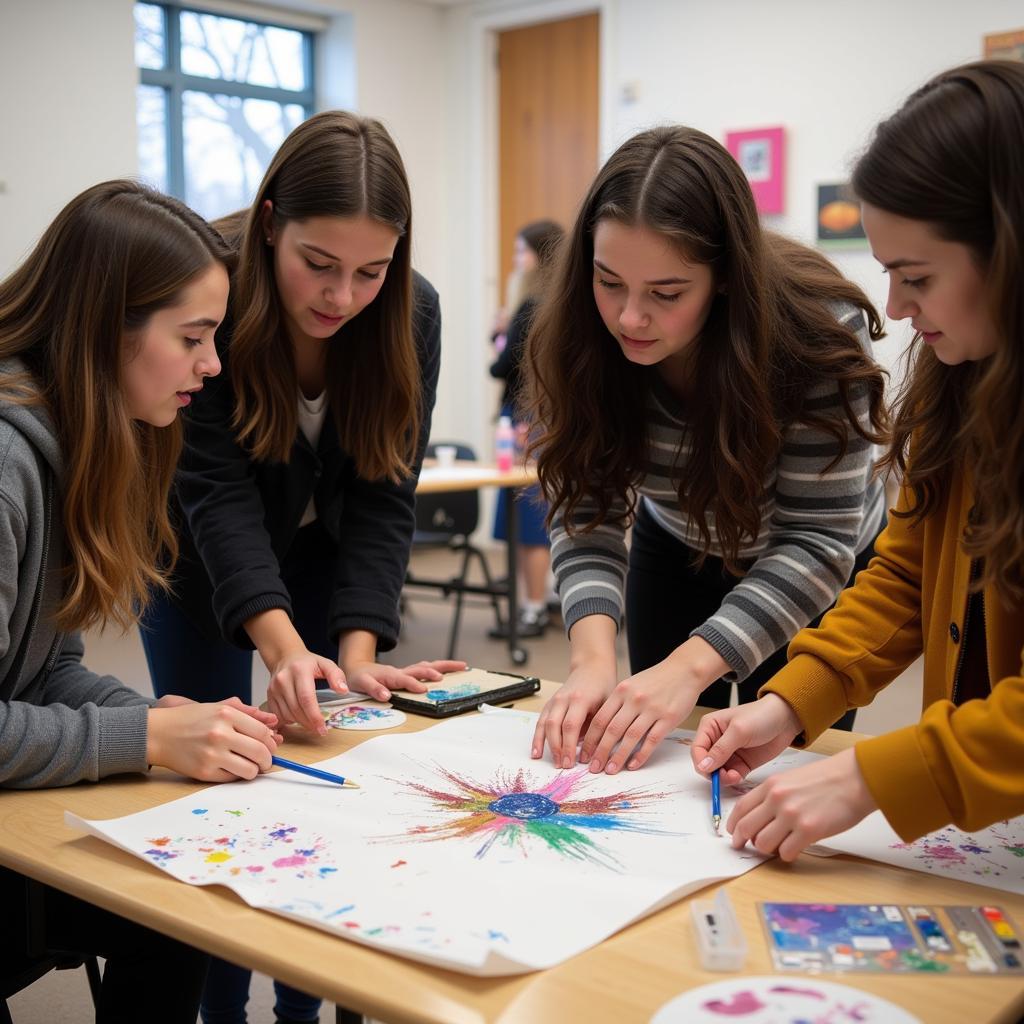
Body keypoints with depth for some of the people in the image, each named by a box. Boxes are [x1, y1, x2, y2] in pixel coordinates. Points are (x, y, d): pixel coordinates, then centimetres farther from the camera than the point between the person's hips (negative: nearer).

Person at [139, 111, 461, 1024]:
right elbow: (216, 488, -33)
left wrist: (357, 652, -31)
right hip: (203, 559, -2)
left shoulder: (412, 313, -22)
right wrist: (285, 647, -46)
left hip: (325, 553, 2)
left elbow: (383, 498, -21)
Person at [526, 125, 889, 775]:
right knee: (661, 757, 10)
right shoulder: (580, 341, -24)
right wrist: (594, 656, -39)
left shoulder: (821, 332, -33)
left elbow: (817, 542, -33)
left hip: (813, 572, -2)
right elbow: (585, 509, -21)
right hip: (675, 548, 3)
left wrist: (688, 668, -43)